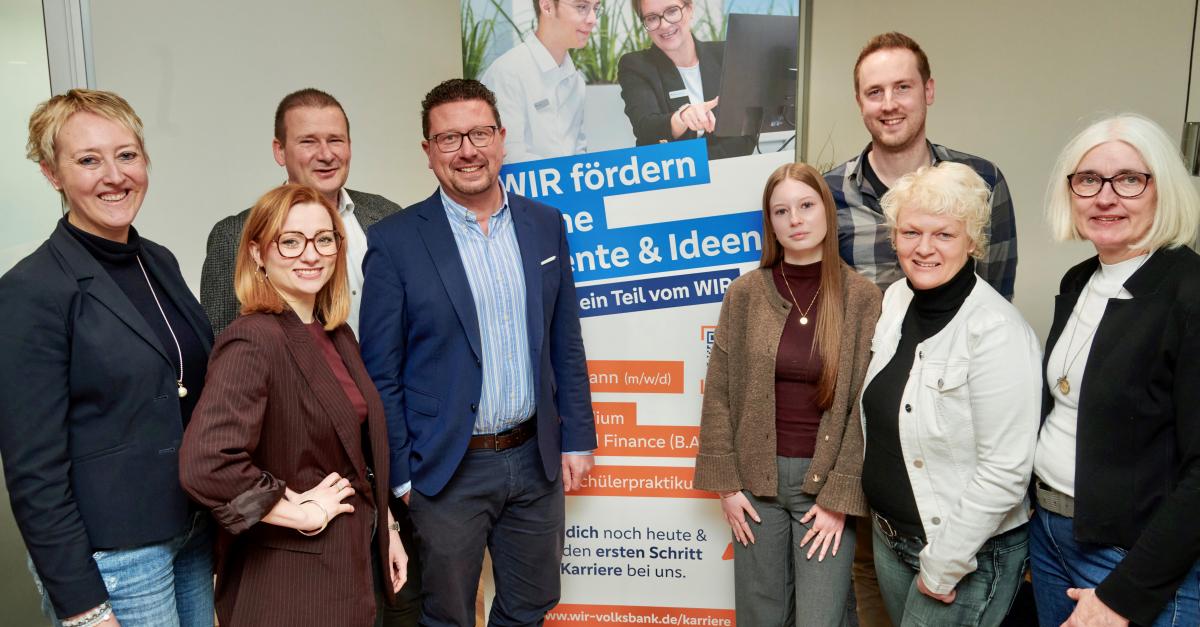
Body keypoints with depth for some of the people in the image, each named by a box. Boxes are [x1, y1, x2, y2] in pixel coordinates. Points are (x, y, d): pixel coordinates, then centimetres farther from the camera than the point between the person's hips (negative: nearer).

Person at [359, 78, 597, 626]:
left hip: (536, 459, 4)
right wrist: (401, 475, -8)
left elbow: (565, 344, 7)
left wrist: (577, 438, 6)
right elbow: (381, 374, -7)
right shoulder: (395, 242, -9)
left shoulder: (545, 224, 3)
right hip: (447, 469, -3)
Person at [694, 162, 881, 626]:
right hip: (757, 478, 2)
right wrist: (725, 482, -3)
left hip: (827, 482, -2)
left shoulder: (863, 298, -6)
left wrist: (840, 497, -10)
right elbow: (719, 392, 0)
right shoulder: (745, 293, -2)